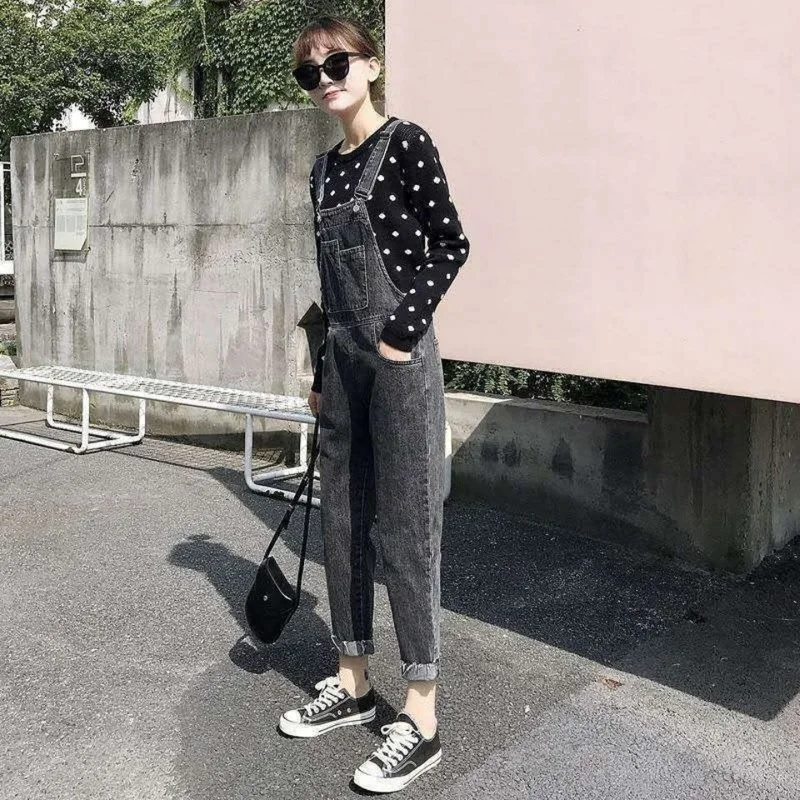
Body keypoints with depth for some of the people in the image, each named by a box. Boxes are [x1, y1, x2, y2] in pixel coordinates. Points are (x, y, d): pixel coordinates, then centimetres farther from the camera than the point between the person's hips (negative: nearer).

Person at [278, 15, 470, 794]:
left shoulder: (406, 142, -5)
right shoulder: (324, 168, 15)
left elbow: (451, 243, -10)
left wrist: (404, 331, -16)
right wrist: (320, 374, 18)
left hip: (399, 358, -8)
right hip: (343, 359, 8)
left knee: (406, 527, -4)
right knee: (341, 520, 12)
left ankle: (421, 719, 7)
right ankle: (352, 682, 27)